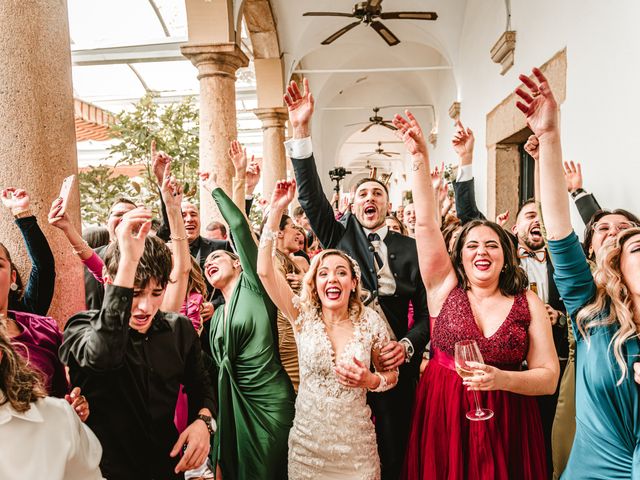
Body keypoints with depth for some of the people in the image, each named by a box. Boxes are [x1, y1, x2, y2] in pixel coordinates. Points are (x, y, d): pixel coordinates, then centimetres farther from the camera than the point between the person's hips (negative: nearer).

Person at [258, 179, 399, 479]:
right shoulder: (303, 316, -7)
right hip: (307, 441, 1)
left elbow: (392, 375, 5)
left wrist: (371, 381, -18)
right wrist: (276, 211, -23)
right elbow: (265, 271, -18)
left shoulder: (371, 322, -8)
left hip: (356, 445, 0)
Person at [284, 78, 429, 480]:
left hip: (394, 364, 0)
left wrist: (408, 345, -18)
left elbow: (425, 312, 1)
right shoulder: (339, 237, 3)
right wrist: (302, 131, -18)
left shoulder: (410, 248, 1)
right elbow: (311, 195, -9)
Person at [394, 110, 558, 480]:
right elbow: (426, 224, -12)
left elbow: (549, 377, -2)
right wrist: (420, 158, -17)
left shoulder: (529, 303, -2)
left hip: (505, 422, 1)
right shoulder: (445, 287, -3)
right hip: (442, 414, 0)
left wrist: (502, 379, -21)